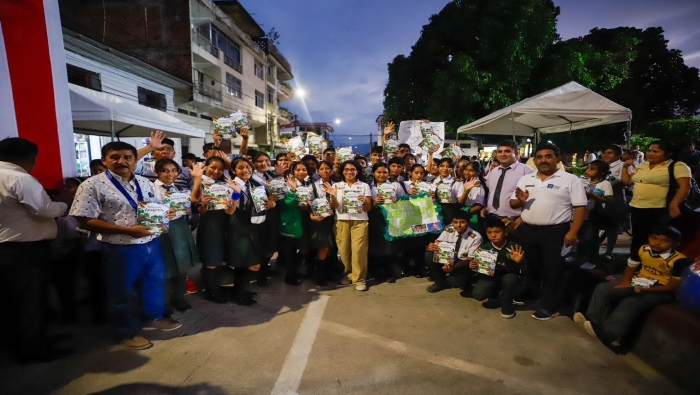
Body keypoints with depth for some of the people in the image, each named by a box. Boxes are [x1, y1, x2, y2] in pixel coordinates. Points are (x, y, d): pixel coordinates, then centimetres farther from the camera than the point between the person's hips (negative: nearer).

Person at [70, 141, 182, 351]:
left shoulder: (145, 183, 6)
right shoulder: (92, 185, -11)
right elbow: (86, 221, -15)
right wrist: (127, 230, -24)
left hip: (151, 244, 6)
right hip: (120, 249, -5)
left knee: (155, 283, 20)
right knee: (122, 292, 13)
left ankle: (154, 317, 44)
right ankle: (127, 332, 33)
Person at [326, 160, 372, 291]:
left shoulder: (364, 186, 9)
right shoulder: (336, 186, 10)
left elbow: (368, 208, 5)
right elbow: (333, 207, 4)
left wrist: (364, 202, -16)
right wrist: (333, 196, -15)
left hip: (360, 221, -1)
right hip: (342, 221, 1)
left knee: (359, 250, -8)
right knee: (344, 250, 0)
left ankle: (359, 279, 4)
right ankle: (348, 273, 23)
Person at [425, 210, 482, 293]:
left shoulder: (475, 237, -19)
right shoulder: (448, 230, -9)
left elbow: (470, 260, -17)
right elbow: (437, 243, -6)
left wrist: (453, 267, -35)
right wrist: (431, 246, -33)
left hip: (463, 265, -3)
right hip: (448, 260, 4)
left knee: (456, 281, -35)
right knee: (429, 255, -23)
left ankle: (445, 281, 3)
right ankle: (440, 282, -3)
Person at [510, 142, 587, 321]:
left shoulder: (570, 180, -3)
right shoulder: (525, 179, 9)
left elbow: (580, 208, -6)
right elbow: (512, 204, 11)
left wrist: (573, 232, -15)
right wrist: (520, 200, -12)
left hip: (555, 232, -4)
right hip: (528, 231, 4)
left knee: (553, 271, 6)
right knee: (530, 268, 16)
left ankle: (549, 307, 20)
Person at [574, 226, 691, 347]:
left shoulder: (679, 260, -16)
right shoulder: (643, 249, 0)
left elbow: (673, 286, -16)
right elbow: (631, 266, 12)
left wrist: (645, 290, -25)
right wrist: (625, 281, -7)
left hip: (659, 290, -6)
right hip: (637, 283, 6)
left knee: (630, 302, -33)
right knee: (602, 288, -13)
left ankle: (607, 333, -37)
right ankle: (593, 322, -21)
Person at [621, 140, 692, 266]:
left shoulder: (677, 166, -6)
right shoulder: (642, 166, 14)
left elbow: (685, 186, -14)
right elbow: (627, 181, 20)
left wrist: (674, 205, -24)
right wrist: (625, 167, 9)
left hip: (659, 211, -7)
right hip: (637, 208, 7)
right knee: (638, 238, 15)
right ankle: (634, 263, 26)